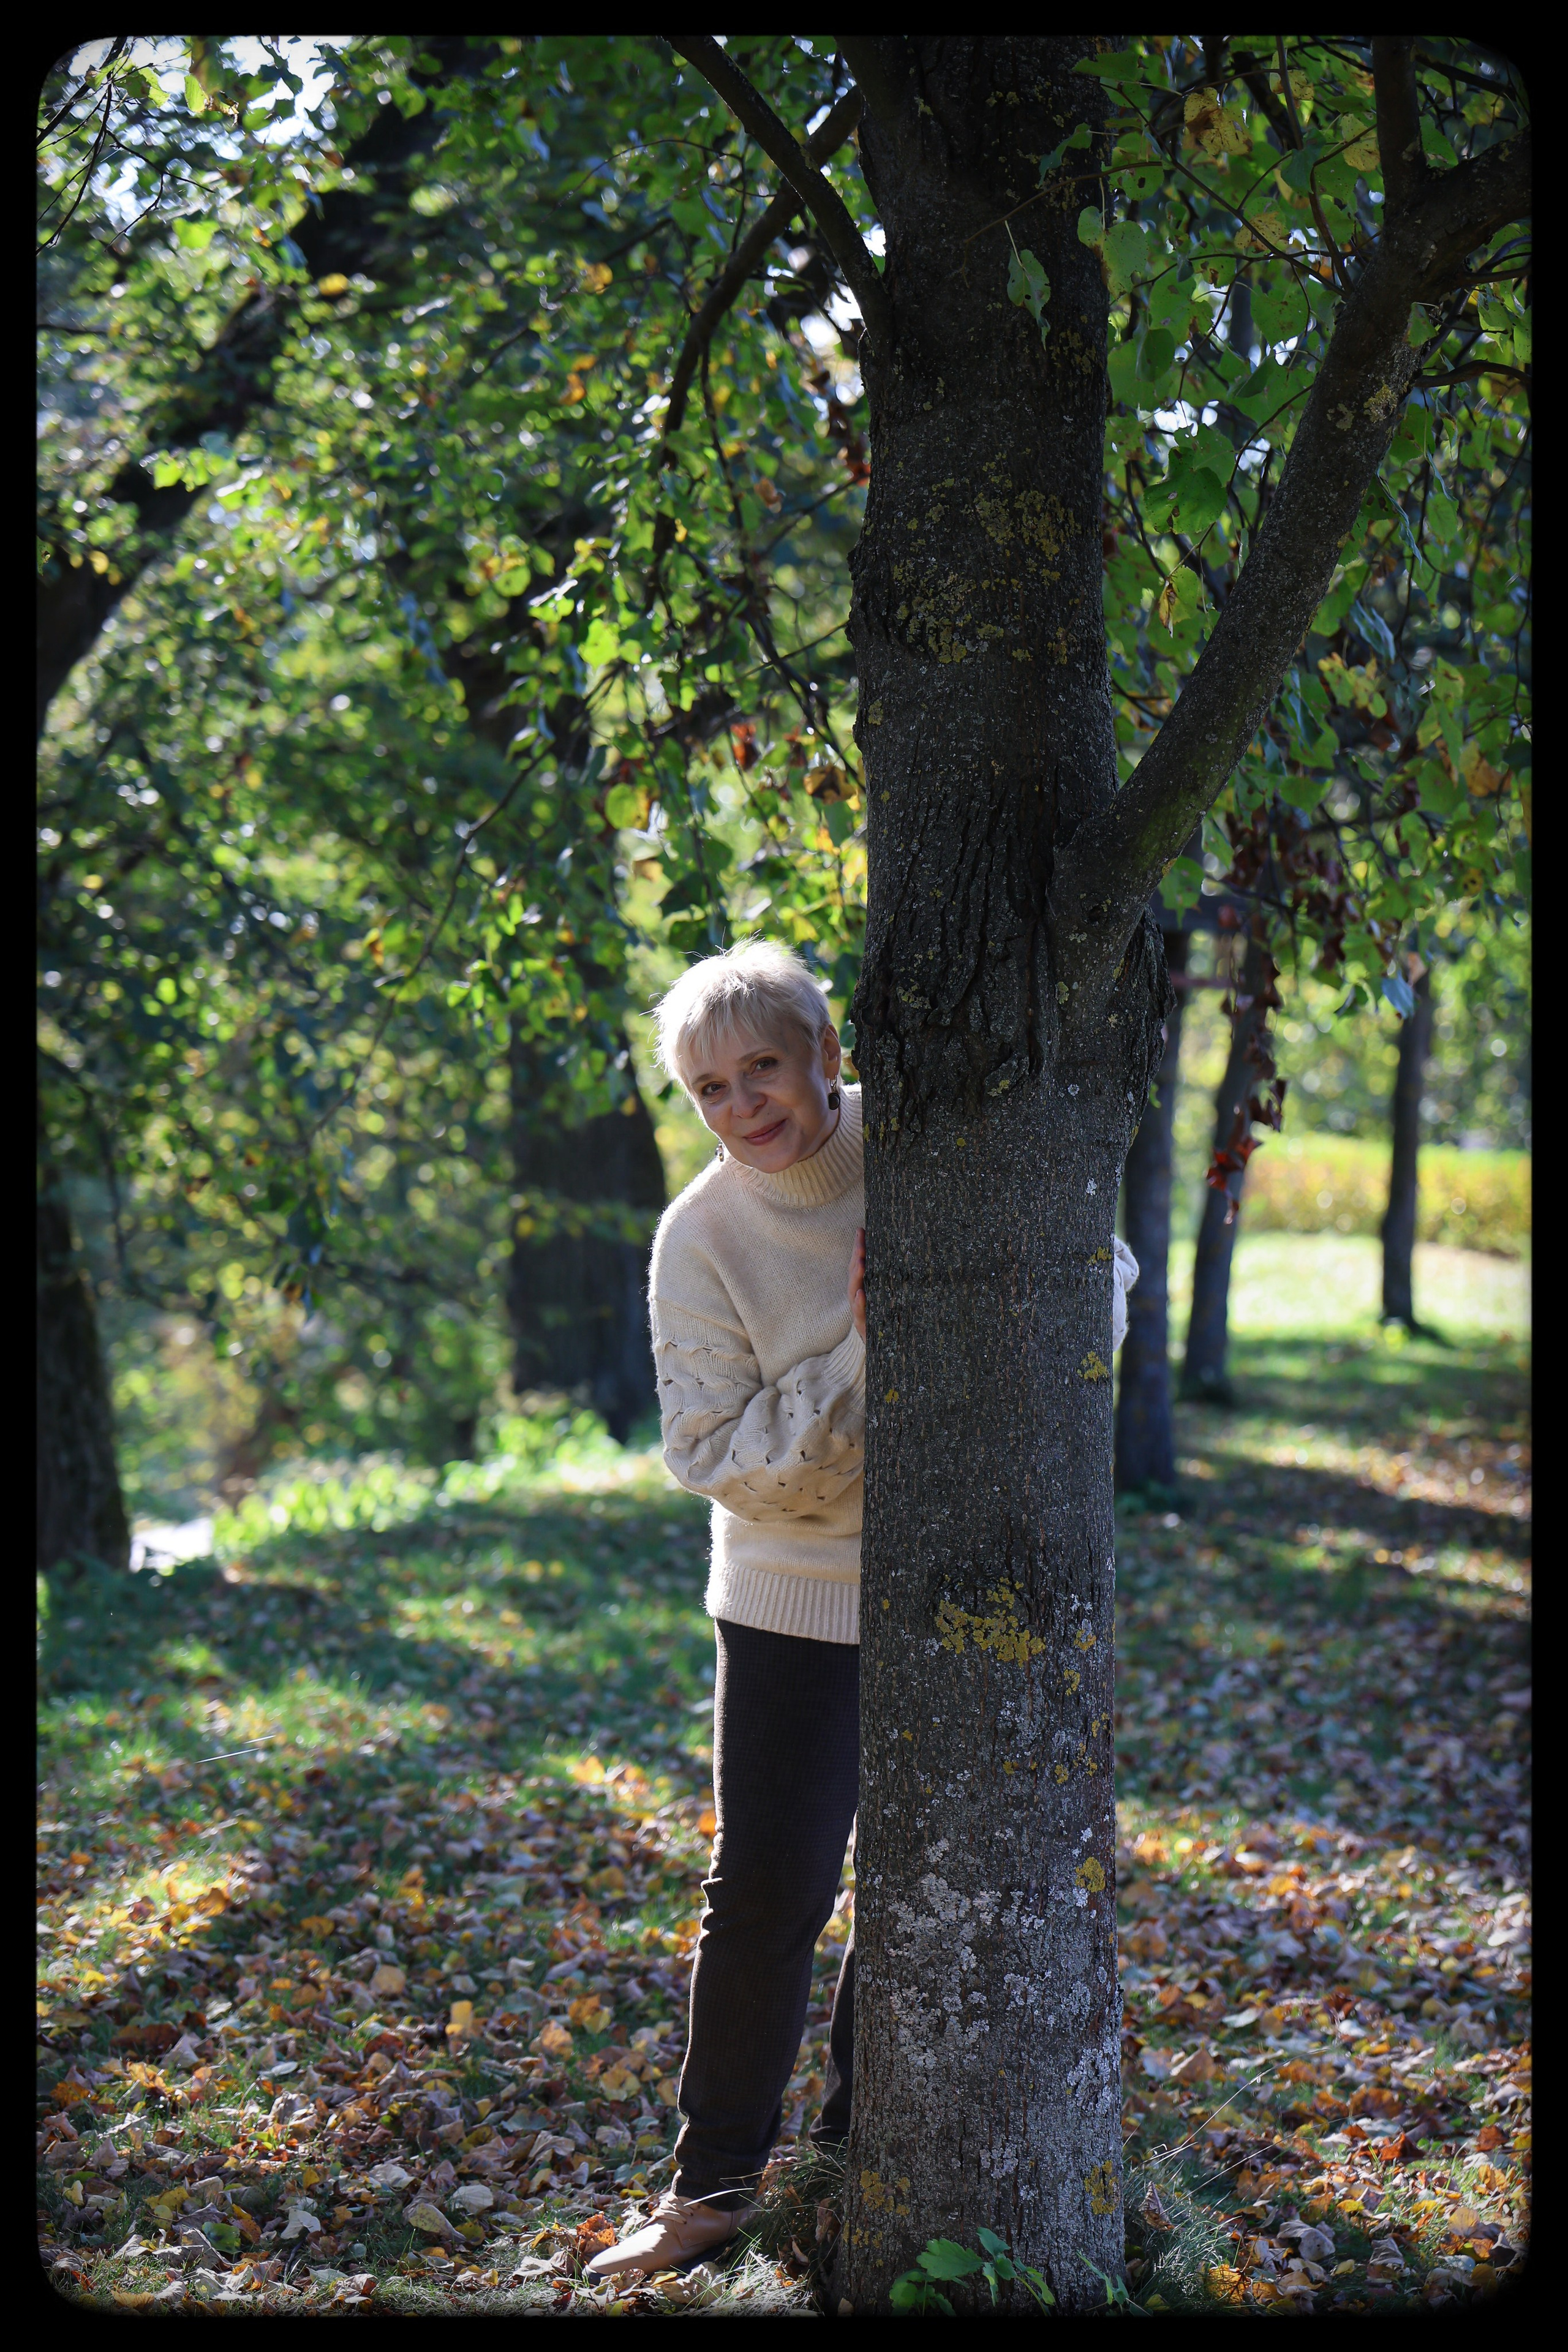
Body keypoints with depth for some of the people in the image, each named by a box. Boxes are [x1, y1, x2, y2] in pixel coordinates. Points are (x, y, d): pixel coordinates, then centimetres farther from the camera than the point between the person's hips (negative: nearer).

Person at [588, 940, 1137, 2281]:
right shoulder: (703, 1240, -13)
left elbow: (1098, 1272, 4)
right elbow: (719, 1460, -16)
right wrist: (863, 1359, -27)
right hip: (800, 1604, -2)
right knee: (765, 1889, -2)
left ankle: (856, 2150, 31)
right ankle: (715, 2182, 15)